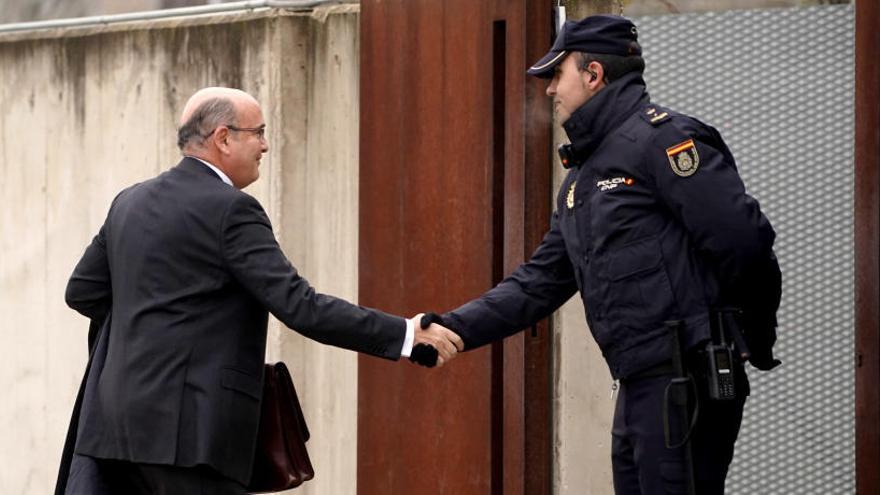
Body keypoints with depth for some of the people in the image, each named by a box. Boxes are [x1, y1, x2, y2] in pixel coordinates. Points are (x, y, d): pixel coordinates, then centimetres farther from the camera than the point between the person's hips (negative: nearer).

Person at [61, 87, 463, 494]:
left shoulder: (131, 201, 14)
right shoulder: (230, 210, -10)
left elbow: (82, 292, 20)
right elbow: (299, 306, -16)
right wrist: (405, 335, -13)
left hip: (121, 421, 9)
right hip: (187, 430, -9)